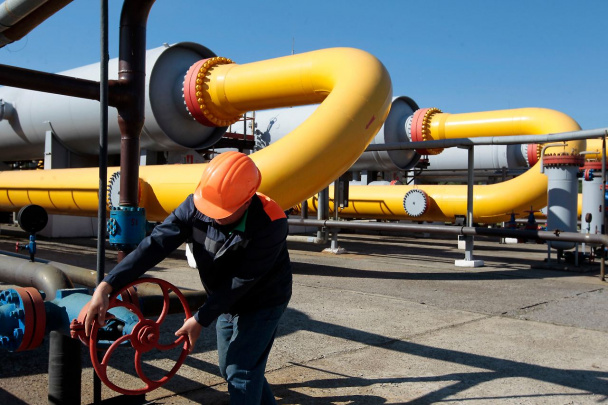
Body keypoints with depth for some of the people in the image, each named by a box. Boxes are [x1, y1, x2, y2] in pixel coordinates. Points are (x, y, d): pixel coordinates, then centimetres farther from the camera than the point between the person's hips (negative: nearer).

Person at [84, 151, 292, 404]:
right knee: (229, 370, 19)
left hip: (261, 304, -6)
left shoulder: (270, 223, -34)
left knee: (241, 374, -6)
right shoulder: (196, 206, -21)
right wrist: (106, 286, -36)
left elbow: (242, 280, -29)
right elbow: (155, 244, -27)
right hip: (227, 303, 6)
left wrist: (201, 319, -24)